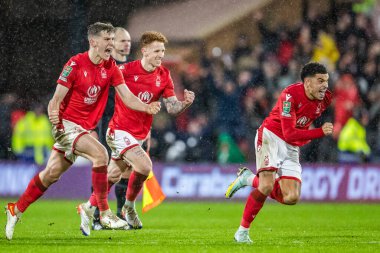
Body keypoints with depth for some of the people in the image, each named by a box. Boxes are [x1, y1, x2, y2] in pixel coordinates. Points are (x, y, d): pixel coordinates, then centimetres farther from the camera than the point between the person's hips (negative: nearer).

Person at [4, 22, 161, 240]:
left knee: (52, 173, 9)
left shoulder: (110, 67, 1)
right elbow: (57, 98, -14)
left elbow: (127, 97, -5)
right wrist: (53, 113, -35)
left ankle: (16, 210, 25)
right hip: (67, 123, -6)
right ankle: (105, 213, -20)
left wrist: (147, 107, -24)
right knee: (100, 153, -26)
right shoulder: (76, 64, -15)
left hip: (87, 128, 6)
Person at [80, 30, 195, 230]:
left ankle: (90, 207, 38)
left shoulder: (164, 76, 0)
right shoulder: (126, 70, -15)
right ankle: (129, 206, 0)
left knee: (113, 176, 17)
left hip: (140, 135, 6)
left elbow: (172, 108, -2)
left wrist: (185, 103, -23)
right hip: (120, 130, -6)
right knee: (144, 166, -24)